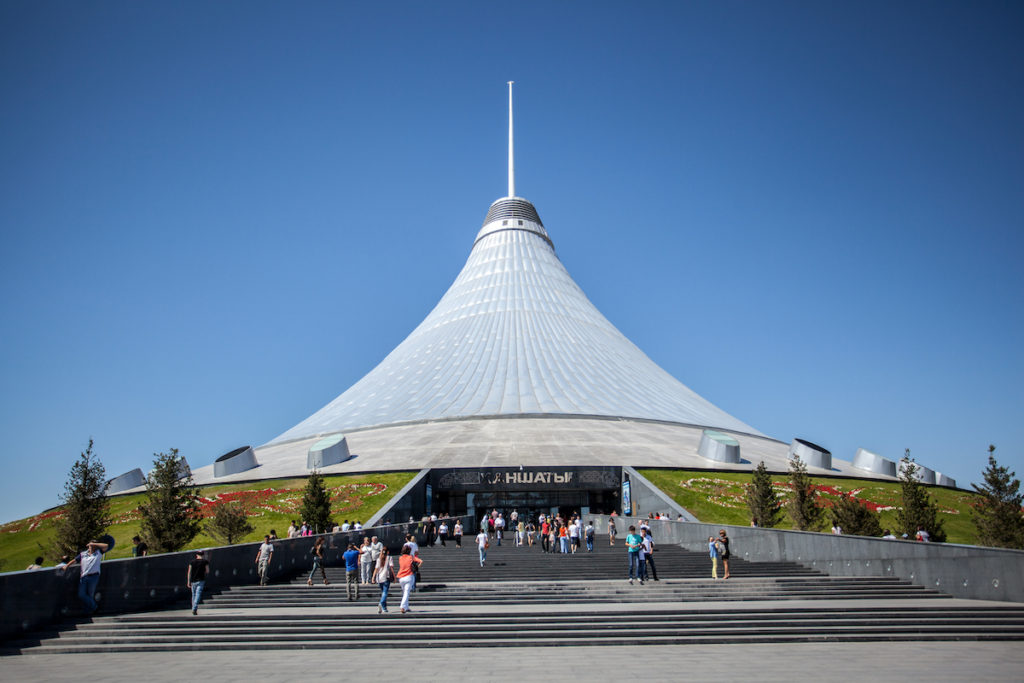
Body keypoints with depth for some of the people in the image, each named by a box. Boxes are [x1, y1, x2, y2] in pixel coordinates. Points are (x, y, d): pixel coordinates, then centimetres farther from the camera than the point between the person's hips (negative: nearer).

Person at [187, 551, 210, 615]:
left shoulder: (192, 562, 6)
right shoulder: (205, 561, 1)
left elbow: (189, 572, 3)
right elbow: (207, 571, 1)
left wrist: (188, 582, 4)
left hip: (193, 581, 3)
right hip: (201, 580, -3)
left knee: (194, 595, 14)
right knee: (198, 595, -8)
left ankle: (194, 609, 21)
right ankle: (194, 609, -21)